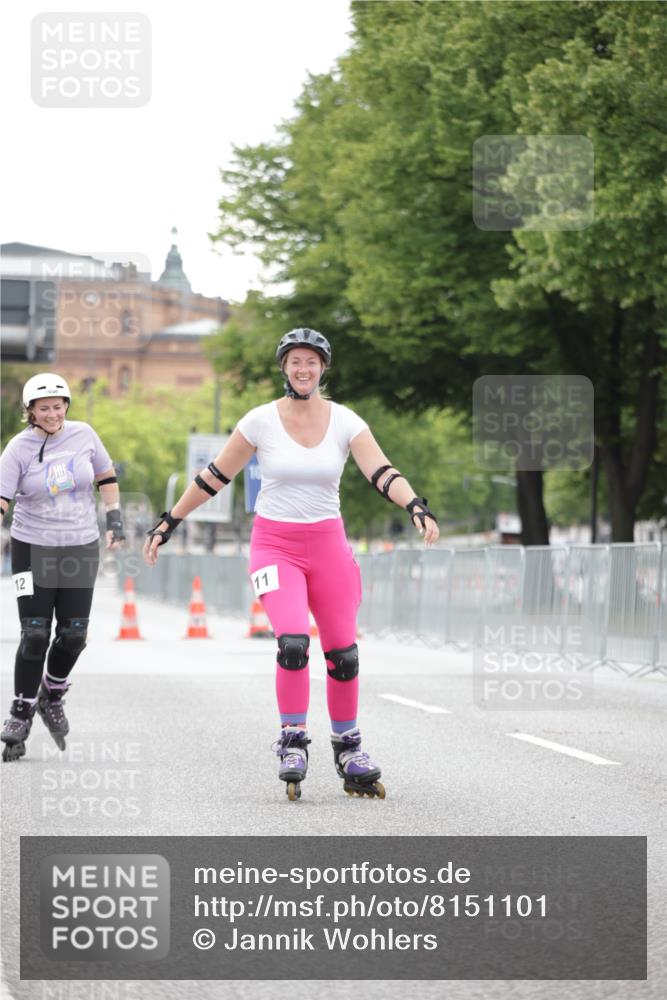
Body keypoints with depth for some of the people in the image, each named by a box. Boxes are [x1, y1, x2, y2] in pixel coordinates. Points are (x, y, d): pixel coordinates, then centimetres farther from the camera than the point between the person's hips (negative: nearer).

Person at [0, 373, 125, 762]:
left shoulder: (83, 435, -1)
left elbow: (106, 475, 13)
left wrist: (115, 519, 8)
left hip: (81, 547, 2)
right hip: (33, 549, -2)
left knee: (74, 634, 0)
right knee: (35, 634, -7)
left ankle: (52, 697, 26)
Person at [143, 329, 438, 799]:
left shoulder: (345, 421, -2)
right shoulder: (261, 421, -4)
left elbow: (382, 472, -13)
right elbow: (215, 477, 3)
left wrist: (417, 507, -31)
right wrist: (169, 522, 5)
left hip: (328, 544, 2)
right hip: (275, 544, -2)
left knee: (343, 653, 2)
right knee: (293, 642, -22)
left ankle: (348, 747, 20)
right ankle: (293, 741, -7)